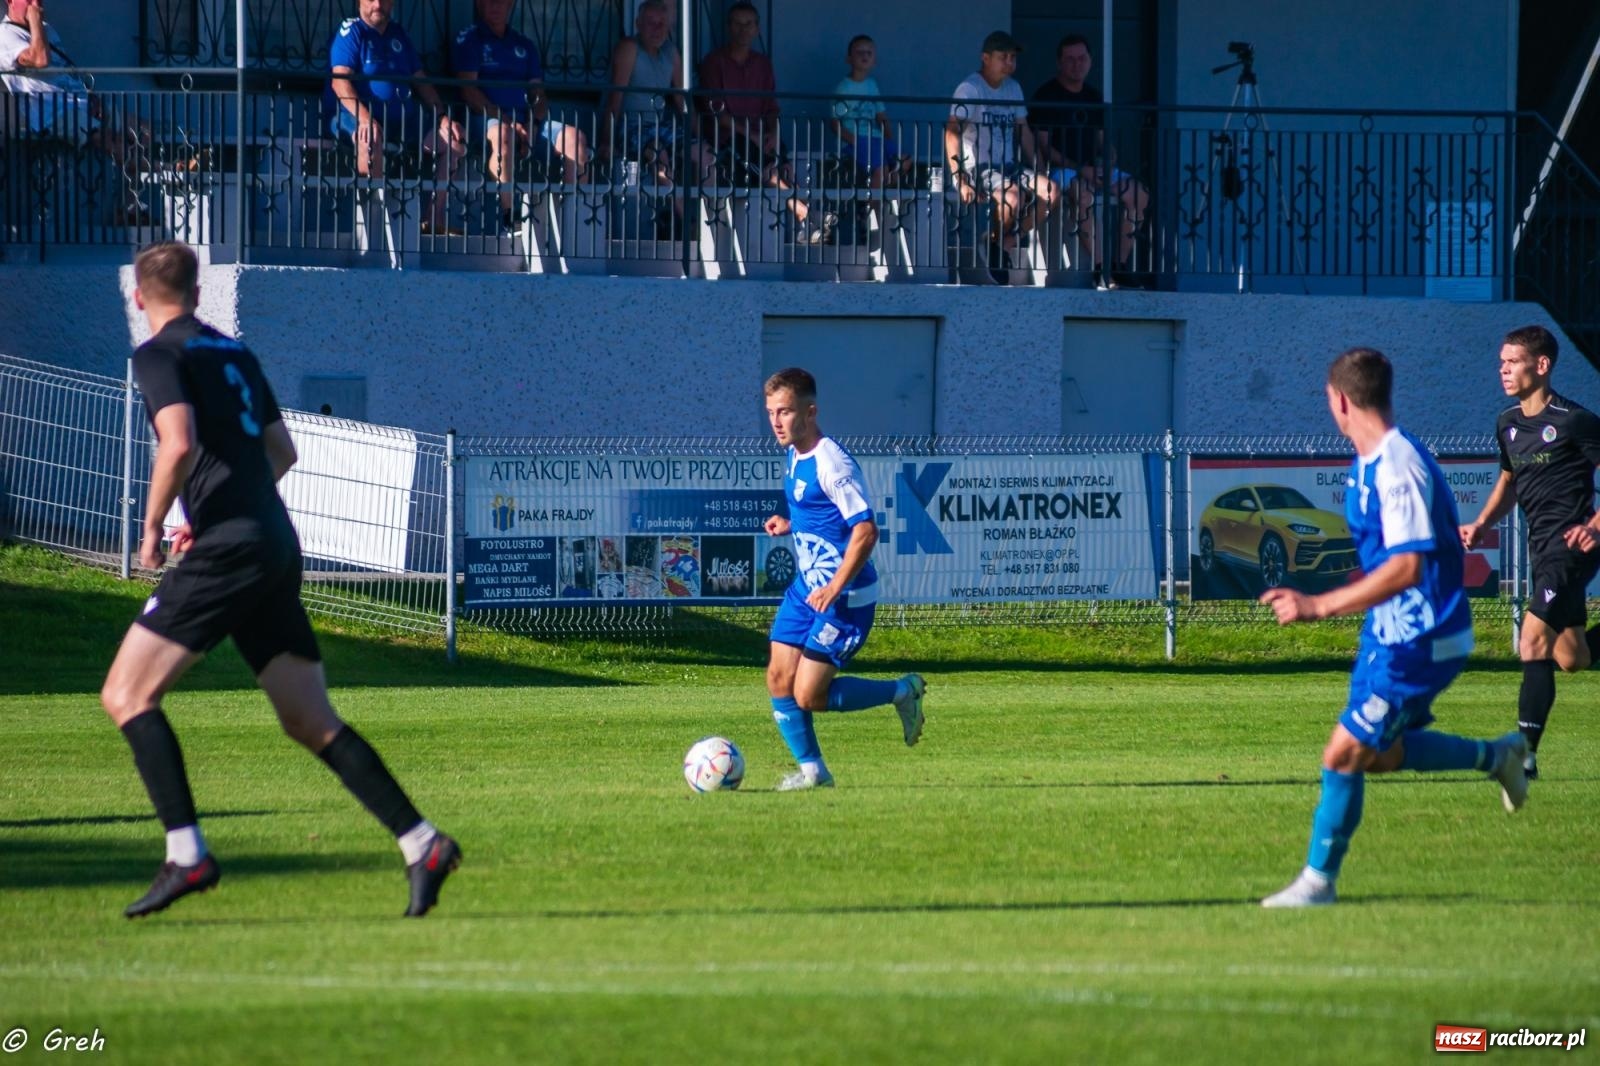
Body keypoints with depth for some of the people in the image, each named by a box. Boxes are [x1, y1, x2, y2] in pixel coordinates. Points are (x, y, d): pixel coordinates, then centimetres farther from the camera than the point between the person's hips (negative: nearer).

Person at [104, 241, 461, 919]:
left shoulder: (160, 355, -3)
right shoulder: (235, 353, 21)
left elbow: (179, 445, -19)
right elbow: (281, 451, 27)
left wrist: (152, 528, -6)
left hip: (229, 551, -8)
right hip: (277, 549, 8)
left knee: (127, 695, -4)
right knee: (310, 722, 10)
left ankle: (186, 855, -15)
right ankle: (422, 845, 2)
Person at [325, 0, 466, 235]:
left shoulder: (398, 35, 17)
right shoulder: (351, 31, -3)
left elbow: (420, 81, 18)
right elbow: (340, 80, -16)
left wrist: (442, 116, 4)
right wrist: (364, 117, -31)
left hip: (401, 119, 7)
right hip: (353, 114, -7)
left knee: (454, 140, -5)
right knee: (370, 137, -42)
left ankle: (434, 220, -4)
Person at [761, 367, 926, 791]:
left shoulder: (831, 463, -20)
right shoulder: (796, 455, 9)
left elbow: (865, 529, -25)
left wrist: (835, 589, -28)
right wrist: (790, 525, 7)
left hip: (845, 598, -9)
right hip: (805, 588, 9)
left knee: (809, 696, -10)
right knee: (779, 680, 2)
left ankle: (902, 692, 8)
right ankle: (812, 770, 14)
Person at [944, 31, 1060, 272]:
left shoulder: (1013, 88, 15)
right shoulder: (970, 89, -9)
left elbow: (1023, 130, 22)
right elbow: (952, 132, -17)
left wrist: (1040, 169, 10)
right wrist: (960, 180, -25)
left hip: (1008, 167, 7)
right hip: (978, 168, -7)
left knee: (1051, 191, -17)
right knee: (1013, 197, -34)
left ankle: (1008, 241, -5)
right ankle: (993, 243, -6)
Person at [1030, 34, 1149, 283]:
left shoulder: (1093, 97, 17)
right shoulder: (1046, 95, -3)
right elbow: (1044, 146, -9)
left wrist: (1109, 158, -5)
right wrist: (1079, 169, -19)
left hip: (1091, 167, 7)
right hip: (1061, 168, -7)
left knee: (1138, 194, -15)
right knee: (1084, 193, -38)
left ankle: (1121, 265, -13)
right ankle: (1099, 267, -37)